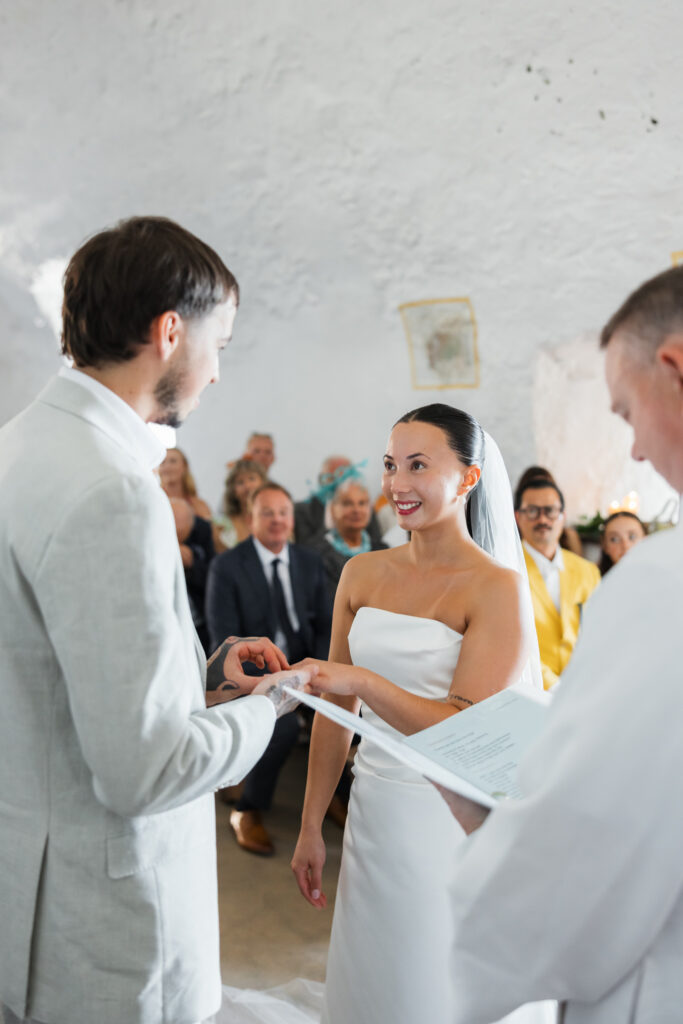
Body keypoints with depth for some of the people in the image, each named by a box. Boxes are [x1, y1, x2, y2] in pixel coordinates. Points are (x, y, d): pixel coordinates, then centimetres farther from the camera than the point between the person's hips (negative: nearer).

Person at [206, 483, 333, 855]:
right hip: (251, 671, -4)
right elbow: (224, 638, -11)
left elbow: (326, 626, 8)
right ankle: (248, 812, -8)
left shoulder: (310, 562, 8)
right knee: (284, 723, -31)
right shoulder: (226, 566, -6)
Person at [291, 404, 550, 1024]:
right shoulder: (362, 574, 2)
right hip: (373, 813, 5)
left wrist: (363, 681, -30)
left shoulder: (498, 586, -13)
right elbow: (336, 709, 7)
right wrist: (311, 827, 9)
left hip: (452, 824, -5)